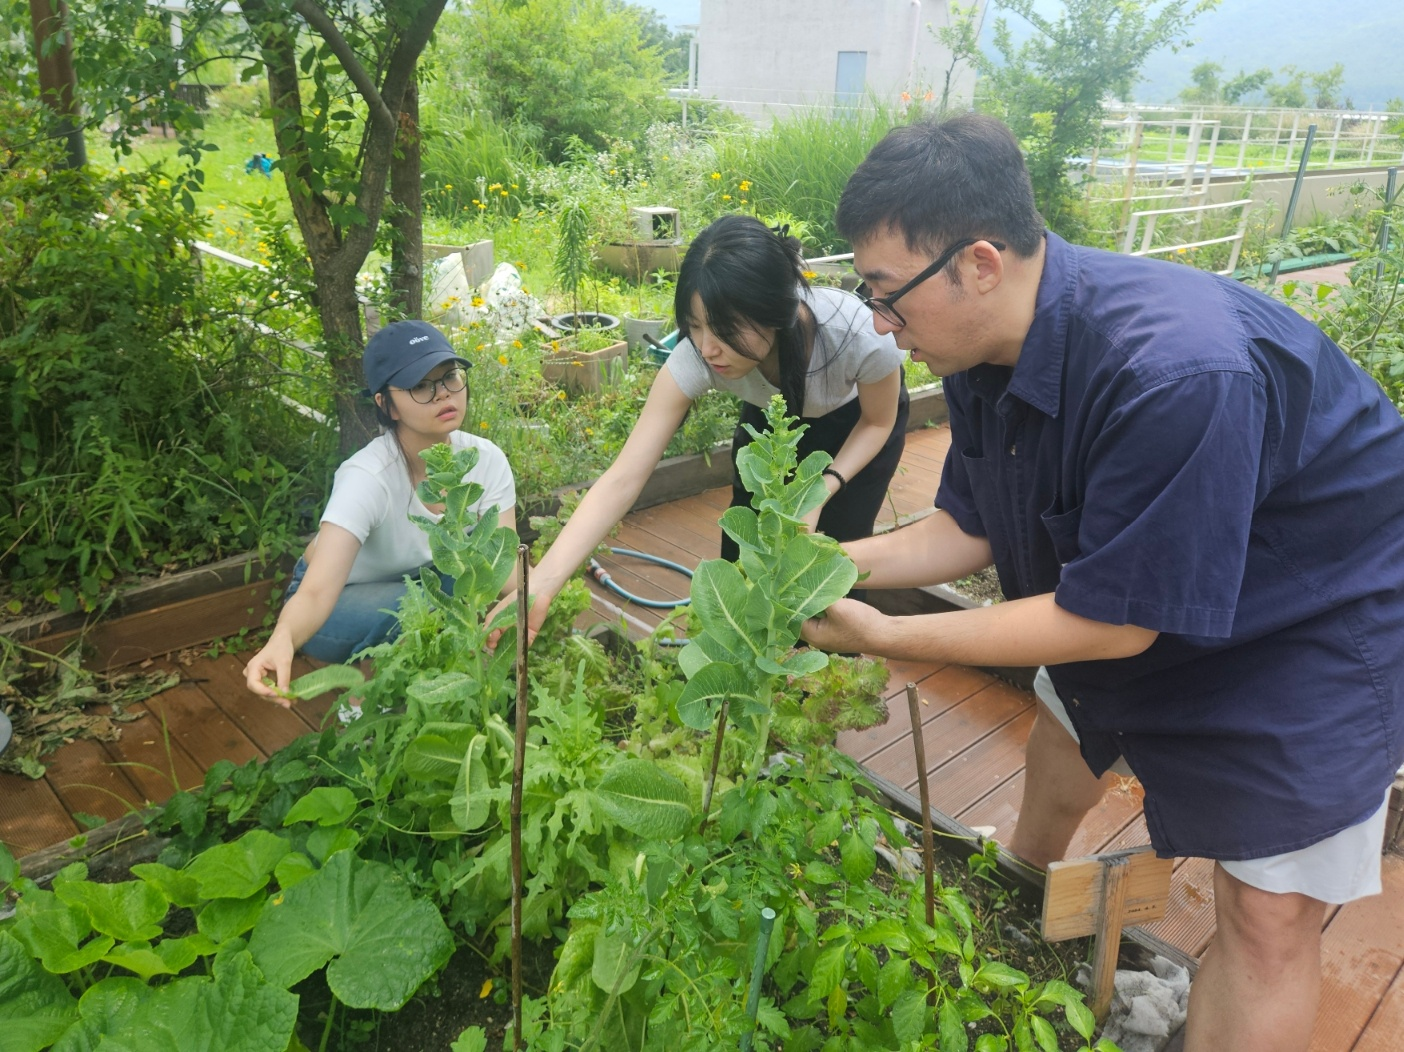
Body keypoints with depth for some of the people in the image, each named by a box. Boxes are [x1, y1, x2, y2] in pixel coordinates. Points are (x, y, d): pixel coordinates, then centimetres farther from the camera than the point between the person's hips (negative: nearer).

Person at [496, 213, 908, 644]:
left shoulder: (858, 334, -40)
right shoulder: (696, 357, -36)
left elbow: (878, 422, -16)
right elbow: (623, 478, -37)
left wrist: (824, 490, -32)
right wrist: (542, 584, -48)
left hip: (855, 423, -2)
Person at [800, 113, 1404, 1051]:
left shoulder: (1178, 373, -40)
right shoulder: (988, 348, -12)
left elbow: (1114, 619, -32)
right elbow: (971, 528, -3)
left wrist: (885, 637, -29)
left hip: (1313, 621, -7)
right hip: (1114, 585, 8)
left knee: (1268, 914, -4)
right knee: (1060, 765, 24)